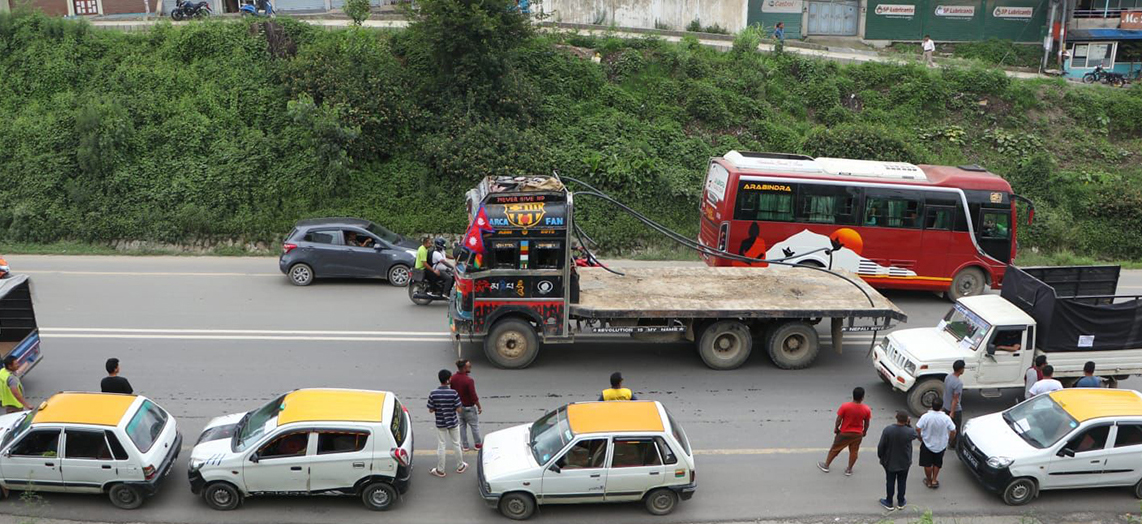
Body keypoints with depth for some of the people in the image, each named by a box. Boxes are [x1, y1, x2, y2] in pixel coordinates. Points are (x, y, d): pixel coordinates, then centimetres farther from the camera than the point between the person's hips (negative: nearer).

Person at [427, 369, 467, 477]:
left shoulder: (433, 393, -15)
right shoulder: (453, 393, -20)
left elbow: (430, 410, -9)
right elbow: (458, 409, -16)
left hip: (440, 424, 1)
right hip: (453, 423, -1)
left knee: (441, 446, 11)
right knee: (456, 444, 17)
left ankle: (440, 470, 20)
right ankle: (461, 466, 31)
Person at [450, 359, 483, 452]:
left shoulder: (453, 378, -8)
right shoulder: (468, 380, -28)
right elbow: (474, 396, -23)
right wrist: (479, 407, -9)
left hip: (458, 406, 6)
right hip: (469, 407, -6)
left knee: (462, 425, 18)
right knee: (474, 425, 13)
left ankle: (464, 445, 27)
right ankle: (478, 444, 26)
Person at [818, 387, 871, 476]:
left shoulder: (845, 406, -22)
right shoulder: (866, 409, -14)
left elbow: (838, 420, -14)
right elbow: (866, 423, -1)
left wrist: (836, 428, 3)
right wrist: (864, 431, 17)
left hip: (844, 433, -1)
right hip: (858, 434, 1)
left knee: (835, 449, 14)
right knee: (854, 451, 18)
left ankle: (826, 465, 27)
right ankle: (849, 470, 27)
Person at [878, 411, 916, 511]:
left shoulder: (887, 430, -22)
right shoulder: (909, 432, -23)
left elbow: (881, 446, -14)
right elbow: (915, 435, 4)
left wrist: (880, 456, 3)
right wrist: (908, 425, -3)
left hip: (890, 462, 0)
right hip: (904, 462, 0)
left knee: (890, 482, 15)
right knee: (902, 482, 18)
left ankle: (889, 503, 27)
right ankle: (900, 503, 32)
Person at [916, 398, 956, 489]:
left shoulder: (926, 416, -20)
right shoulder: (946, 418, -17)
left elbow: (918, 429, -21)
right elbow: (953, 431, -13)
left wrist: (920, 438, -3)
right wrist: (948, 440, 5)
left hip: (927, 444, -1)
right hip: (941, 445, 1)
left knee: (927, 464, 17)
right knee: (937, 464, 23)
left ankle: (929, 481, 29)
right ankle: (934, 480, 27)